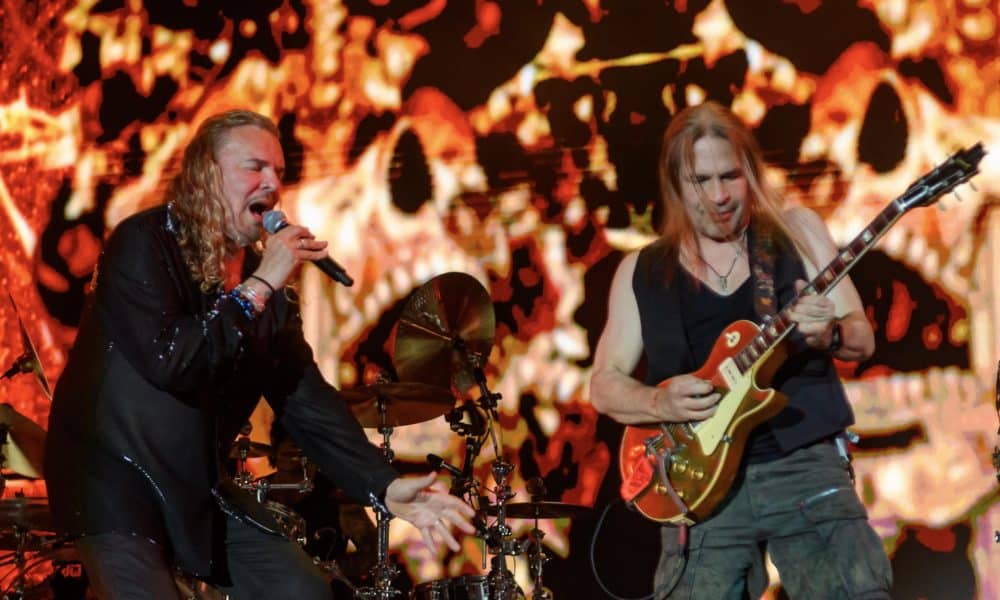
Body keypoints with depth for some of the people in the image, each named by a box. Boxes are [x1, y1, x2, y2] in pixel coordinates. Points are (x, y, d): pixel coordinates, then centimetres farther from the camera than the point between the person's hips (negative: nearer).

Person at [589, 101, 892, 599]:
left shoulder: (797, 232, 8)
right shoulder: (641, 271, 10)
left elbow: (863, 338, 7)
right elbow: (604, 385, 9)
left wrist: (830, 334, -16)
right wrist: (660, 402, -11)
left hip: (805, 464, -1)